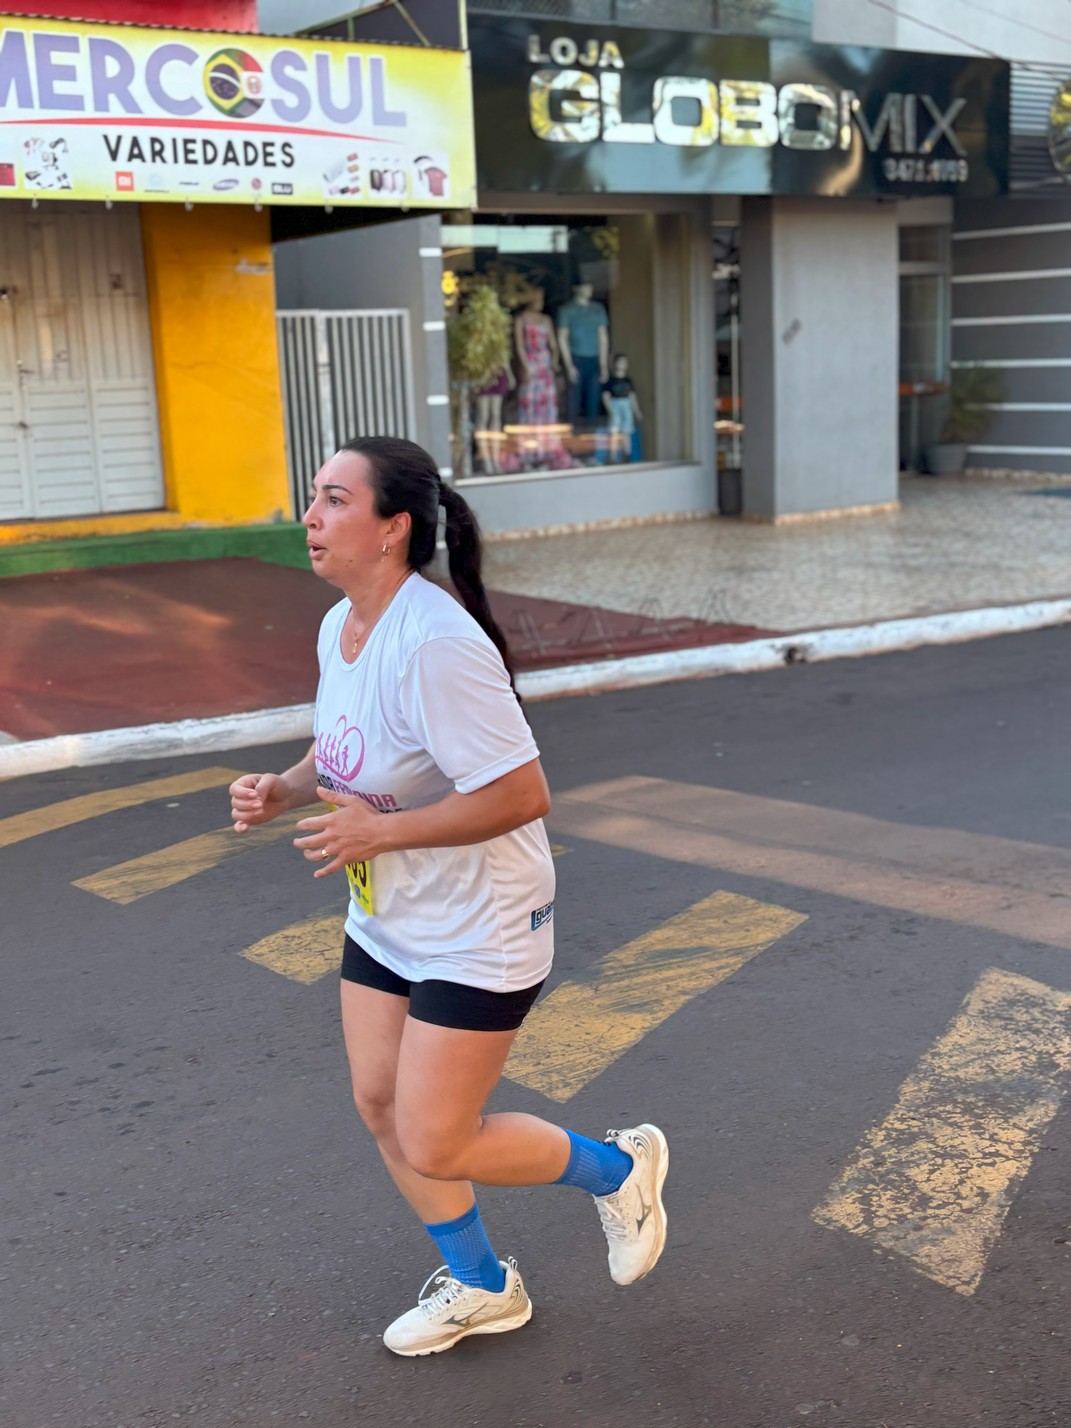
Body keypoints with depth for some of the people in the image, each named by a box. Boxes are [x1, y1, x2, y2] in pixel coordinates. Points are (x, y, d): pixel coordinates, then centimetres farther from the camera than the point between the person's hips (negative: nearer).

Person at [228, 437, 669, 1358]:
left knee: (435, 1145, -1)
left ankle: (618, 1169, 26)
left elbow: (522, 795, -30)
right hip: (384, 920, 9)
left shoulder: (436, 645, -29)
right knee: (381, 1108, 16)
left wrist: (380, 831, -26)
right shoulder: (339, 625, 0)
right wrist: (283, 790, -4)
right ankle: (480, 1289, 40)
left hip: (479, 932, -9)